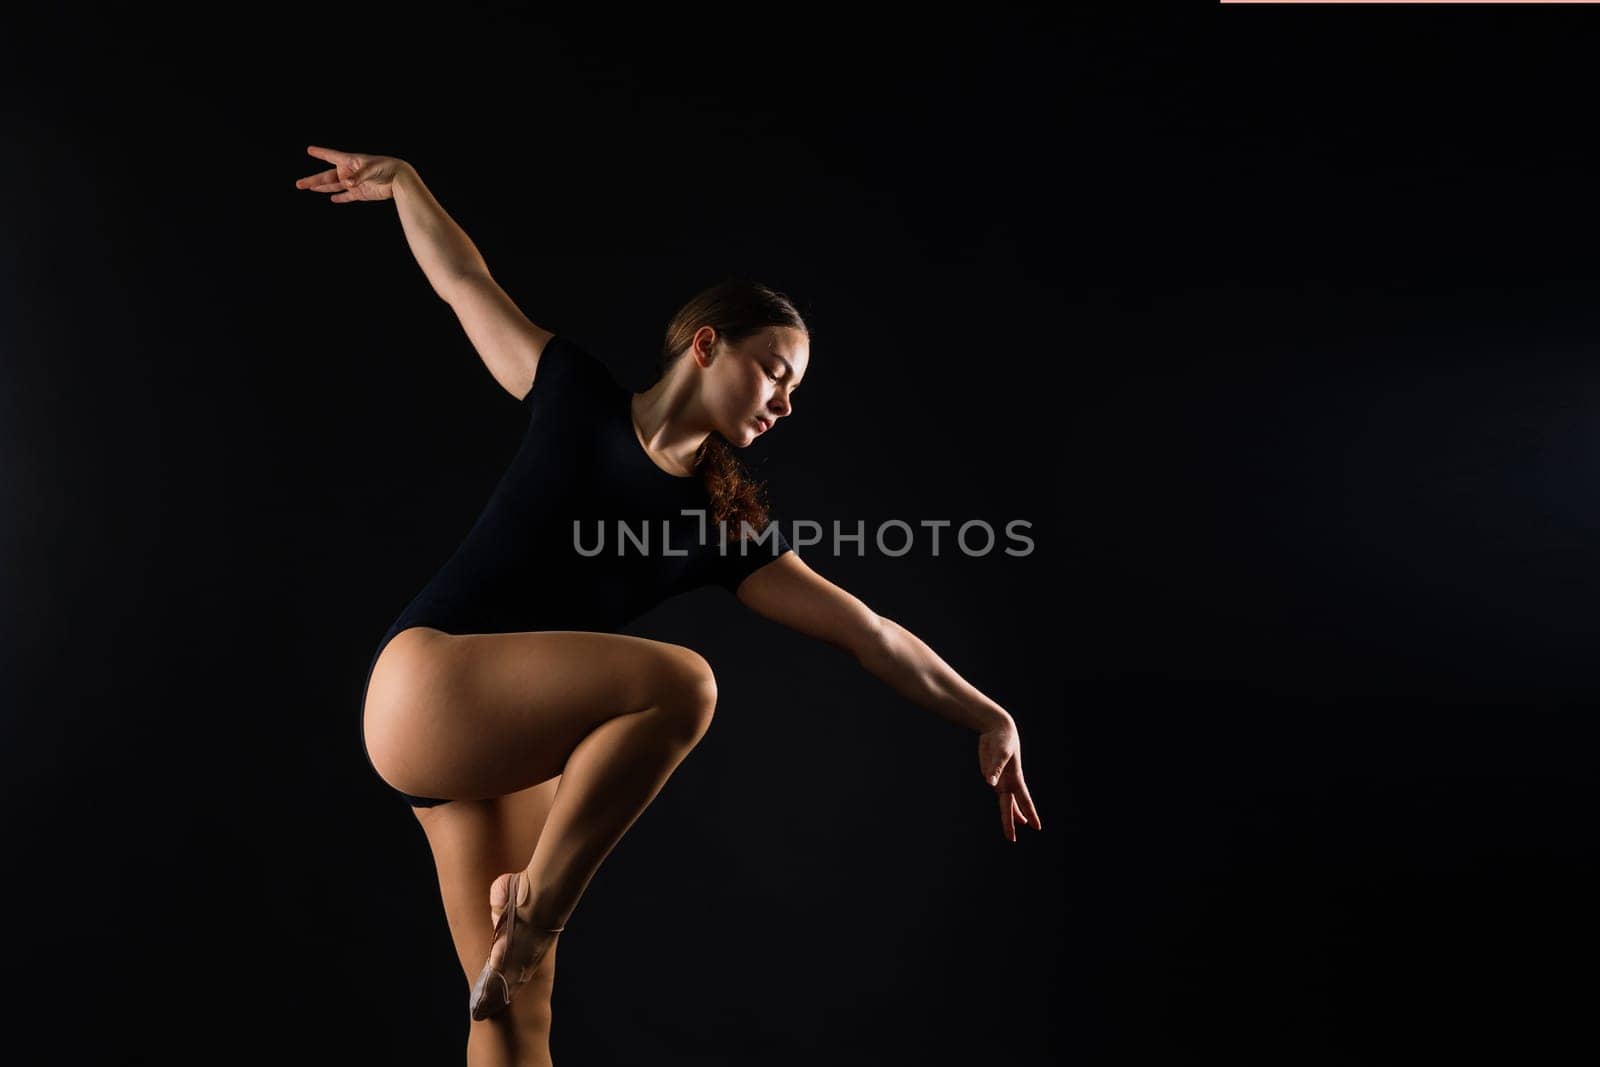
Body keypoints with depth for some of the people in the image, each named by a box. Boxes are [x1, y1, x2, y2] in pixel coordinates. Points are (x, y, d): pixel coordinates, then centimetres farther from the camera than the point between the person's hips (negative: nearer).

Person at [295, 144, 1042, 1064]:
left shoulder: (732, 523, 4)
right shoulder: (576, 391, 0)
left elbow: (868, 633, 3)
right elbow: (466, 281, 14)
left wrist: (990, 720, 3)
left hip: (511, 750, 4)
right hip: (424, 688, -4)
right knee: (682, 682, -28)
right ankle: (537, 908, -13)